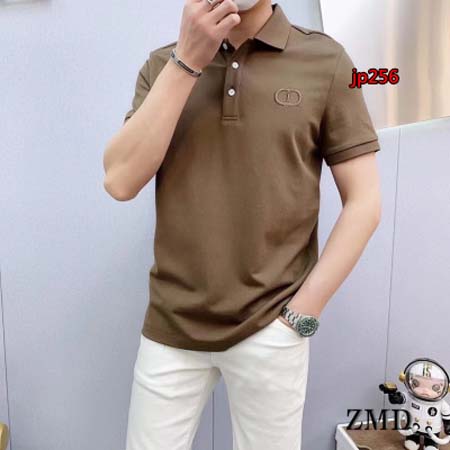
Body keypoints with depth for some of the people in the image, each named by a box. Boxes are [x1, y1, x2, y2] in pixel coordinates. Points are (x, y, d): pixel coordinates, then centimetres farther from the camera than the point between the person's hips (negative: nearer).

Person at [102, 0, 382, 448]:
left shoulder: (325, 60, -4)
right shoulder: (162, 64, 3)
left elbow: (364, 202, -4)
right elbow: (120, 181, -9)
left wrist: (302, 313, -9)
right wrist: (187, 60, -12)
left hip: (270, 328, -1)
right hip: (170, 326, 2)